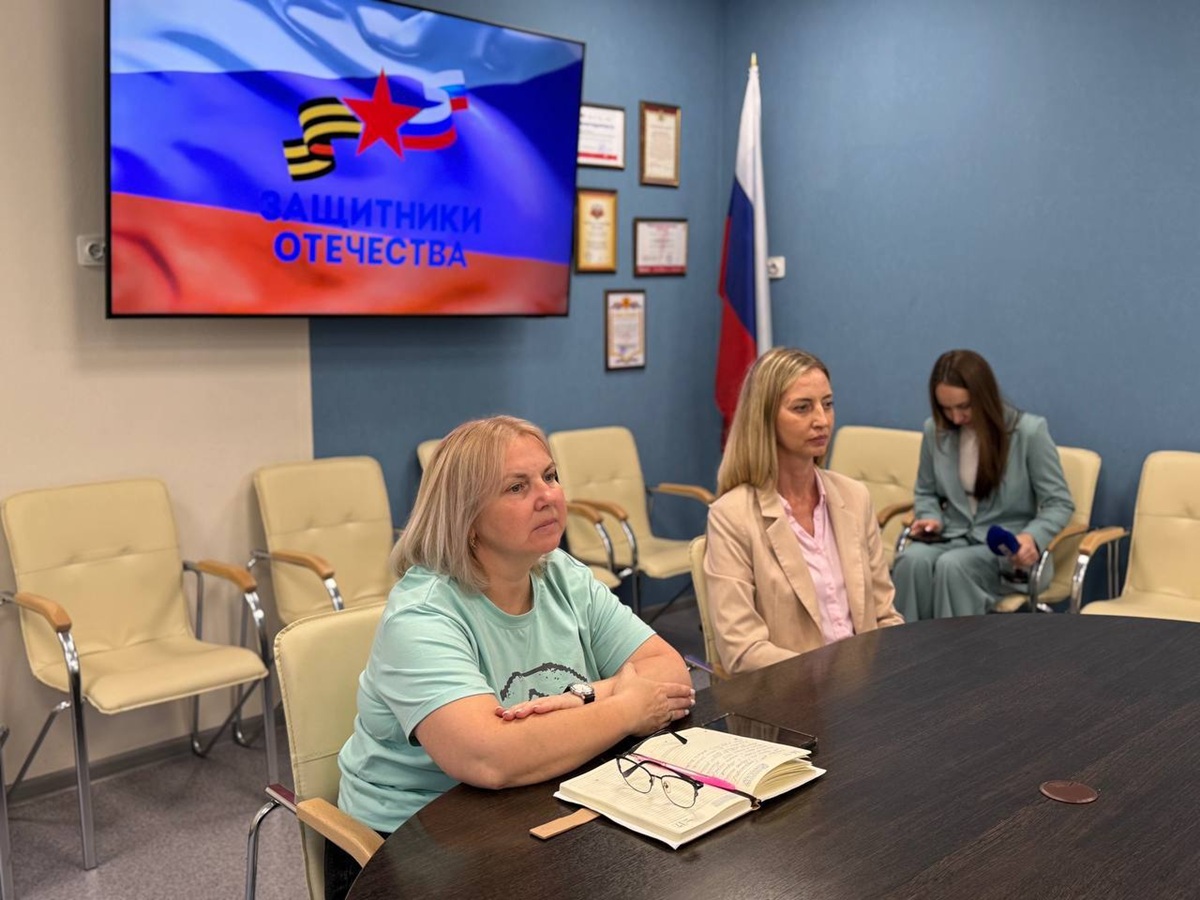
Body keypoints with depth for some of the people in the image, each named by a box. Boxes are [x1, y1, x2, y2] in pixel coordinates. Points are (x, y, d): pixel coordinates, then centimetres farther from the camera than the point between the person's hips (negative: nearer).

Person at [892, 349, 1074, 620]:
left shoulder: (1029, 431, -9)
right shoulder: (935, 430, 3)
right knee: (912, 560, -32)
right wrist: (931, 517, -5)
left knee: (952, 565, -35)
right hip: (953, 537, 3)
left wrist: (1032, 537, -25)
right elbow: (925, 492, 19)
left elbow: (1059, 503, -5)